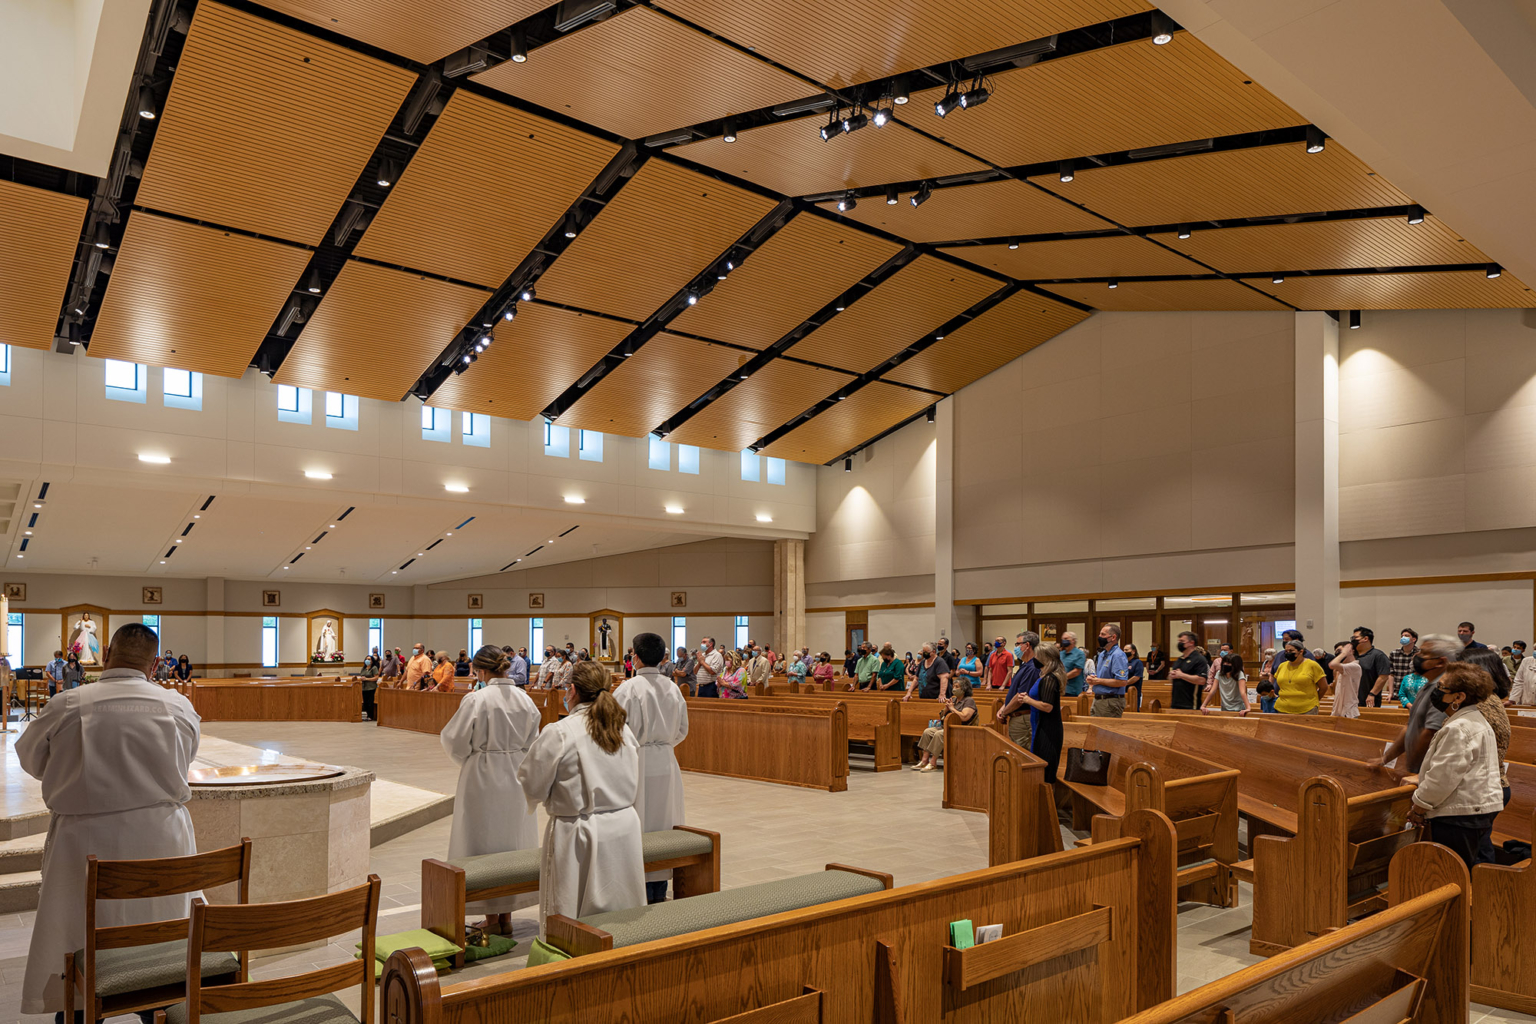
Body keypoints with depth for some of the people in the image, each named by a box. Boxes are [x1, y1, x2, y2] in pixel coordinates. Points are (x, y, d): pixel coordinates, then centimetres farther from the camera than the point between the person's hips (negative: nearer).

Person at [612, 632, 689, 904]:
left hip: (638, 762, -5)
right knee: (662, 824, 13)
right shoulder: (673, 688, 3)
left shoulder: (628, 689, -14)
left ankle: (643, 893, 8)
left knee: (638, 828, 3)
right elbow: (682, 729, 10)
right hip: (666, 762, 5)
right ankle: (659, 890, 21)